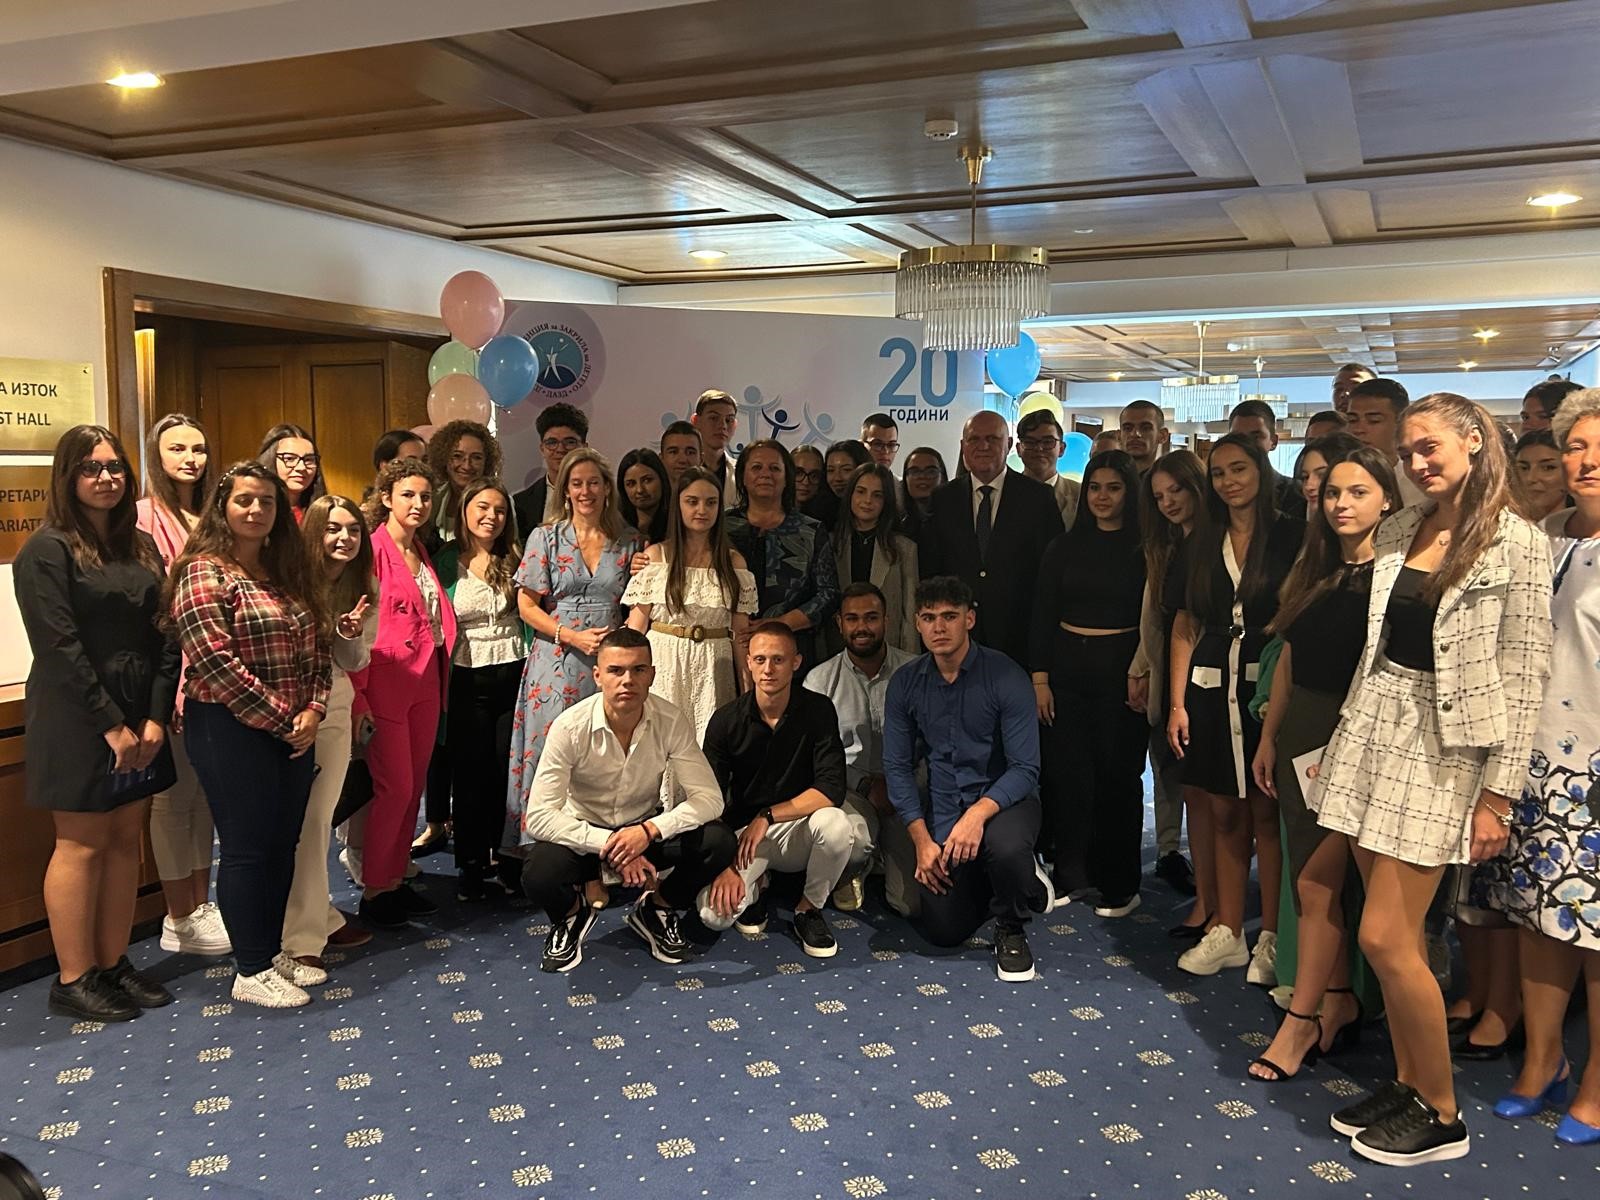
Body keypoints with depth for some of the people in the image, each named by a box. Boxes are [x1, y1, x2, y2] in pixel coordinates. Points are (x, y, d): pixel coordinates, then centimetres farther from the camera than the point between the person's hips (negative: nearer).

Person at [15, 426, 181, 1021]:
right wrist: (109, 724, -15)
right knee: (81, 844, 1)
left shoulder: (141, 546, 11)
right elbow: (58, 647, -14)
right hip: (75, 720, -6)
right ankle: (73, 979, 12)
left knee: (126, 839, 9)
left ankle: (114, 964, 19)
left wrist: (155, 716, -4)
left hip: (141, 719, 6)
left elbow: (165, 635, 6)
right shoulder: (47, 550, -8)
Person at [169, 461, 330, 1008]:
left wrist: (313, 709, -3)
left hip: (294, 731, 7)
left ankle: (273, 951, 26)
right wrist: (280, 719, -15)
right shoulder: (205, 573, -10)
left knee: (283, 843, 12)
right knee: (247, 848, 0)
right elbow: (215, 662, -18)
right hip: (231, 731, -7)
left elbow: (317, 649, 13)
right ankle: (251, 972, 12)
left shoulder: (289, 573, 13)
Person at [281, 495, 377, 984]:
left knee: (319, 817, 13)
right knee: (302, 820, -5)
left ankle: (316, 916, 27)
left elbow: (356, 662, 9)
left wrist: (351, 635, -11)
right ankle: (299, 941, 0)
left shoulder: (363, 590, 5)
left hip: (335, 709, 5)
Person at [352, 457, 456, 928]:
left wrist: (438, 678, 12)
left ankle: (395, 879, 21)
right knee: (395, 787, -4)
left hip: (424, 681, 7)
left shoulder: (422, 553, 14)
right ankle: (373, 890, 10)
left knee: (414, 786, 10)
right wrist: (357, 694, -17)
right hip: (386, 681, -7)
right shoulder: (373, 548, -10)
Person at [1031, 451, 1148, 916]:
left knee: (1117, 775, 4)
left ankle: (1119, 885, 16)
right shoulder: (1063, 548, 7)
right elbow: (1043, 615, 6)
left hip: (1122, 671, -2)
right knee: (1065, 772, 1)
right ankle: (1070, 873, 15)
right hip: (1066, 667, 3)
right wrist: (1039, 679, 0)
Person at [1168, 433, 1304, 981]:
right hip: (1212, 689, 4)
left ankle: (1271, 936, 11)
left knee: (1267, 813, -1)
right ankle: (1227, 933, 18)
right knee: (1225, 815, 9)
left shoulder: (1290, 538, 0)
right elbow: (1185, 627, 10)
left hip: (1270, 688, -4)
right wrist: (1177, 703, 5)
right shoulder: (1199, 547, 12)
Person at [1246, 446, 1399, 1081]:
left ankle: (1302, 1019, 7)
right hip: (1301, 733, 7)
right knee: (1314, 881, 12)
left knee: (1318, 883, -5)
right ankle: (1340, 1002, 26)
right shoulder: (1314, 570, 11)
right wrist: (1268, 736, 15)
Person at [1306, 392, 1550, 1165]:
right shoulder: (1398, 532, 9)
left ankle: (1442, 1114, 13)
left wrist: (1498, 795, -10)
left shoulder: (1518, 543, -7)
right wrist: (1339, 740, 13)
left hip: (1445, 747, -5)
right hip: (1374, 727, 5)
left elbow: (1524, 674, -8)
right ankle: (1408, 1083, 27)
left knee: (1386, 937, -6)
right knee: (1395, 933, 10)